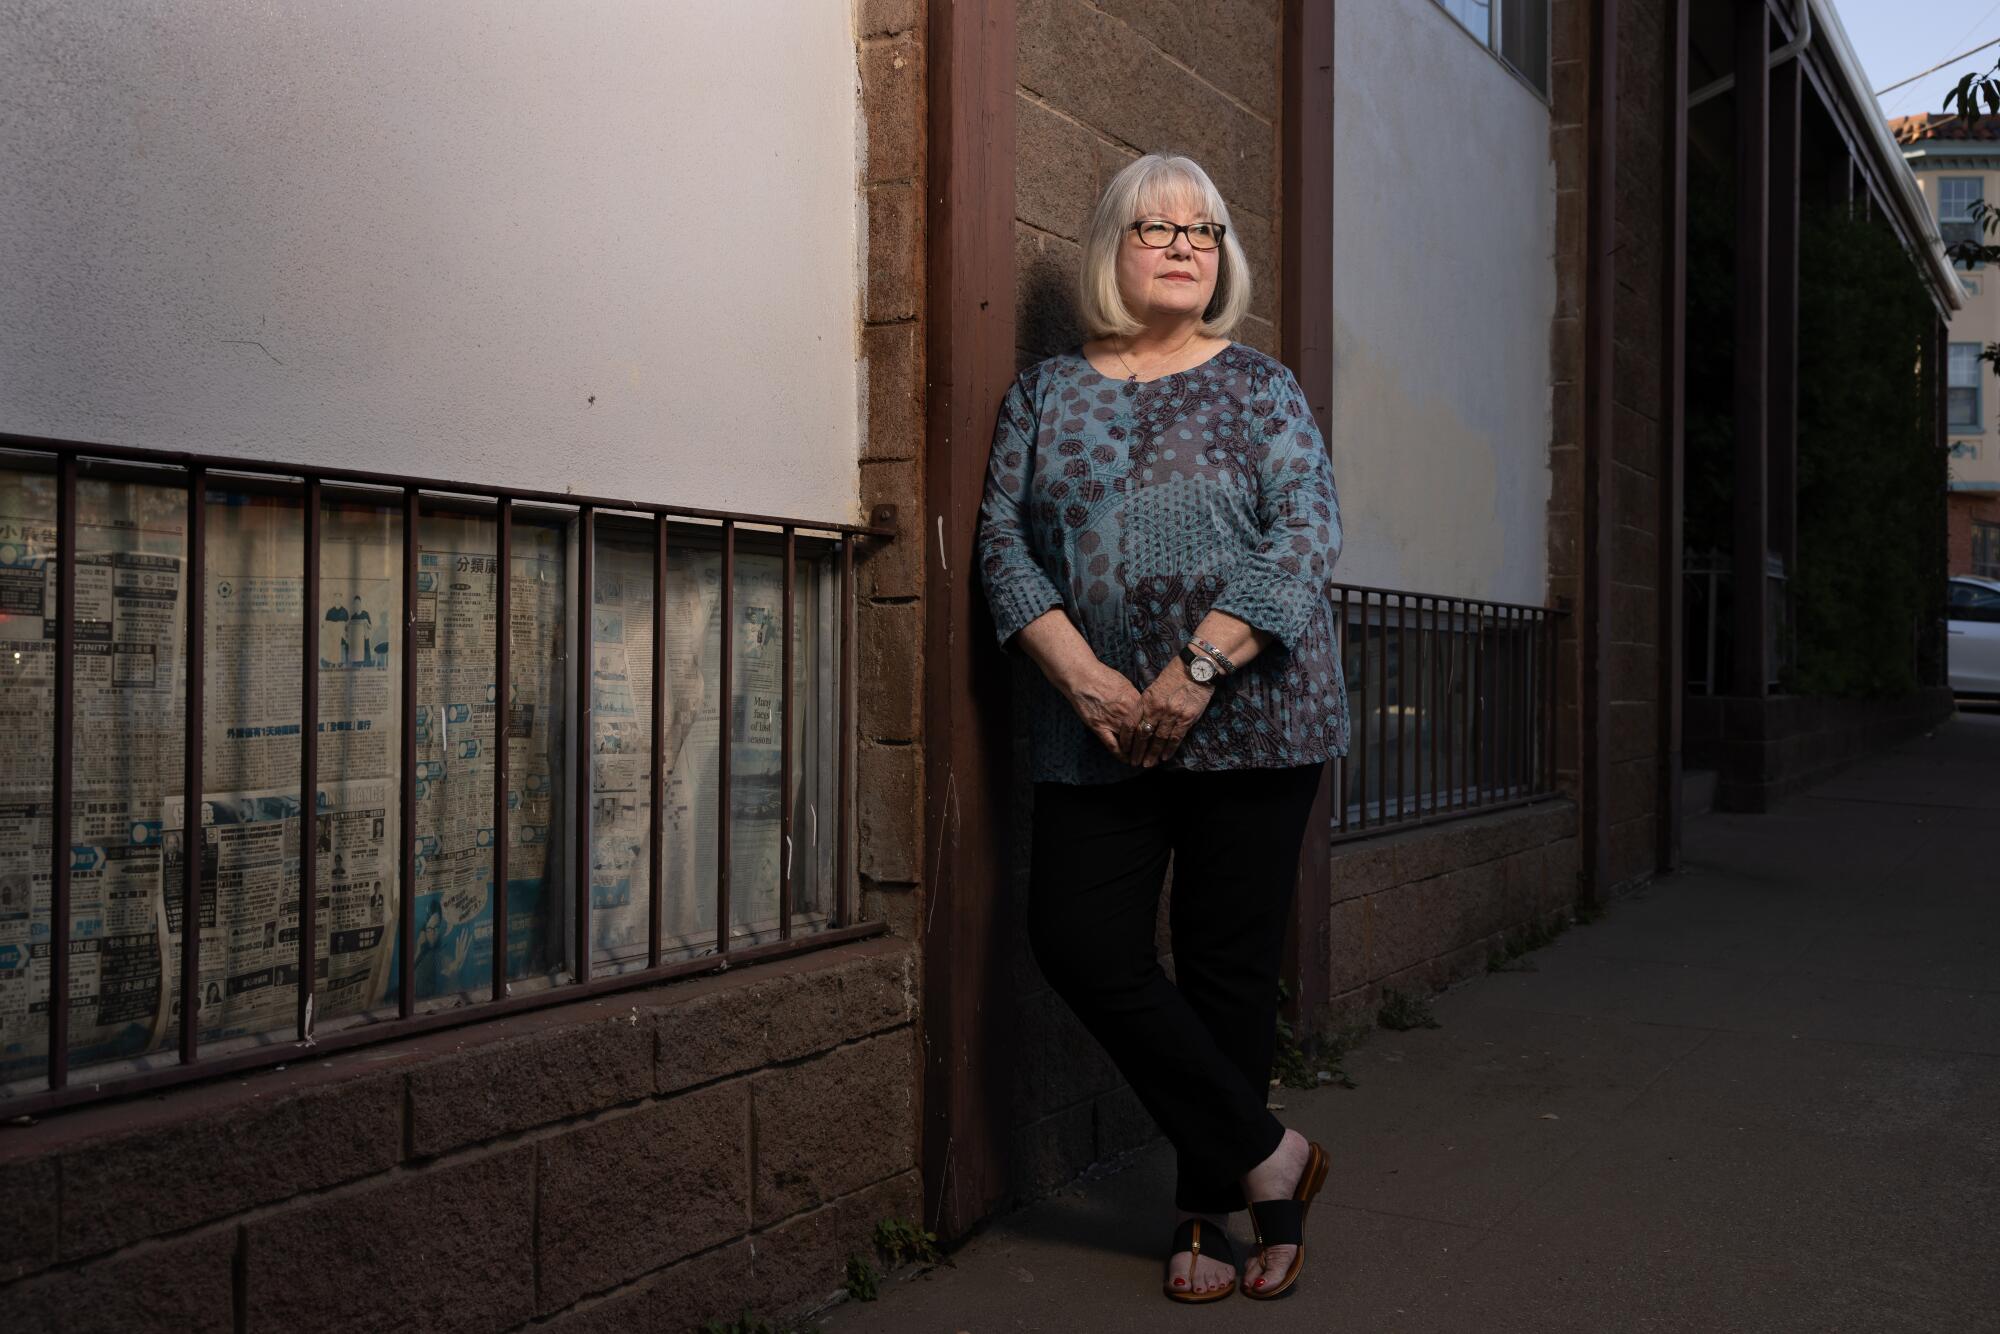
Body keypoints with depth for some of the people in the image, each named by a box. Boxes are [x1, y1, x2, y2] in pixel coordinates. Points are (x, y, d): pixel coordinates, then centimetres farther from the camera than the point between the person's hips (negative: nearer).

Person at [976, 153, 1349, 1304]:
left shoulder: (1262, 387, 6)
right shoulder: (1048, 391, 12)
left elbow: (1307, 537, -5)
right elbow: (1004, 541, 4)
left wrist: (1198, 670, -16)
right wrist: (1081, 673, -10)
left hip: (1249, 717, -2)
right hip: (1099, 726, 3)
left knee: (1231, 964, 2)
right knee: (1077, 937, -7)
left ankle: (1211, 1208, 19)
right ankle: (1266, 1157, 6)